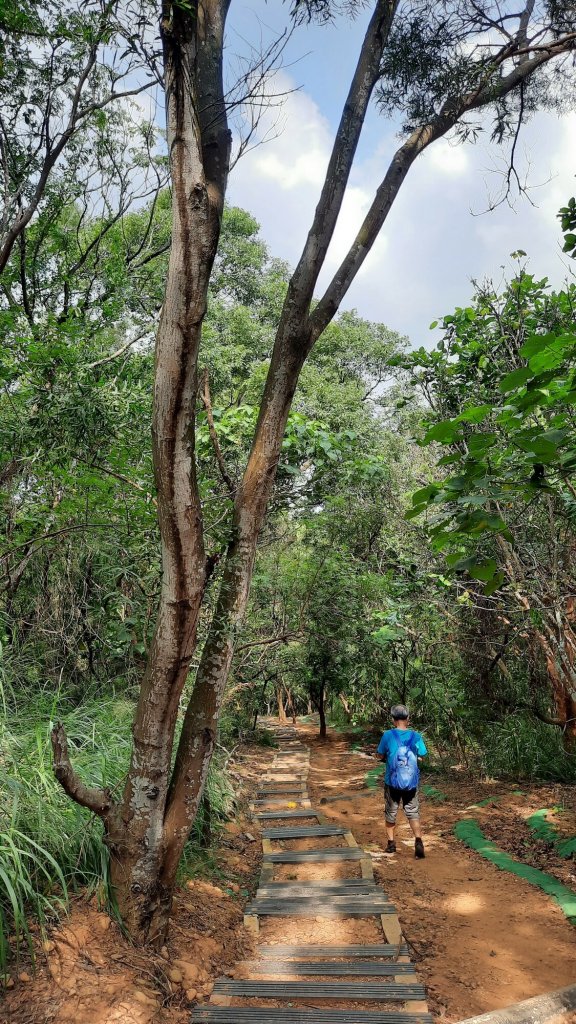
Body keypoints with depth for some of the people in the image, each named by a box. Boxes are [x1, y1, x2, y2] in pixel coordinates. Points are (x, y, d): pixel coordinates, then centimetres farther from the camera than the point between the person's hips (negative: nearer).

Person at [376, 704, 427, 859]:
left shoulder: (388, 735, -14)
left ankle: (391, 843, 25)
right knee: (413, 813, 11)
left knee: (391, 813, 17)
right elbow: (422, 756, 3)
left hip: (392, 782, -1)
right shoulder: (416, 736, -9)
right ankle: (418, 841, -7)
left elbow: (381, 756, -3)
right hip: (411, 783, 1)